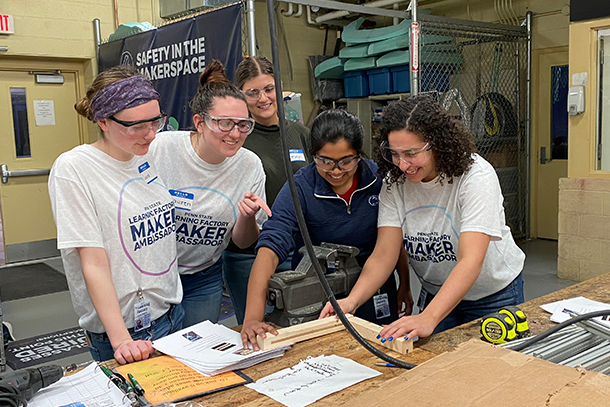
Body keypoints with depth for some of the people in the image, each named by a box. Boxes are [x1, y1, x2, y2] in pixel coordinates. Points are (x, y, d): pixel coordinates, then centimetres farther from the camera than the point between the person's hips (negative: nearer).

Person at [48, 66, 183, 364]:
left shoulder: (151, 155, 3)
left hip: (172, 313, 7)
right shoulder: (72, 169, -16)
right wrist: (120, 340, -22)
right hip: (124, 328, -6)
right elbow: (94, 263, -19)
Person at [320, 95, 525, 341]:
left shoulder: (475, 176, -27)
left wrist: (429, 318, -49)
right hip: (436, 294, 4)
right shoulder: (395, 182, -13)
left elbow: (471, 260, -37)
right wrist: (351, 301, -33)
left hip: (493, 296, -3)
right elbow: (383, 255, -16)